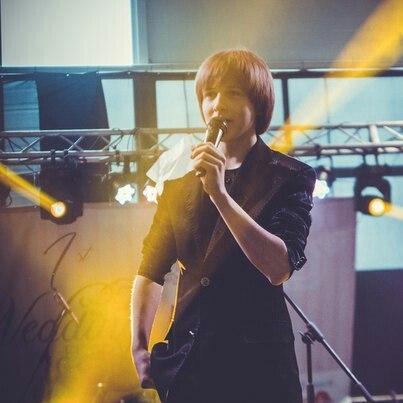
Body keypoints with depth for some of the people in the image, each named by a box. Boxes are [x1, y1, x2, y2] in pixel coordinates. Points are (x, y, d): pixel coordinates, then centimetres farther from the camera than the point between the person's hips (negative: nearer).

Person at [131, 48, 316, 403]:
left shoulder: (290, 177, -2)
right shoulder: (181, 180, 9)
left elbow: (279, 268, -16)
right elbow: (152, 269, 13)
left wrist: (220, 193, -20)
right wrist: (139, 347, 1)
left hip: (258, 361, -3)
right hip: (187, 359, 4)